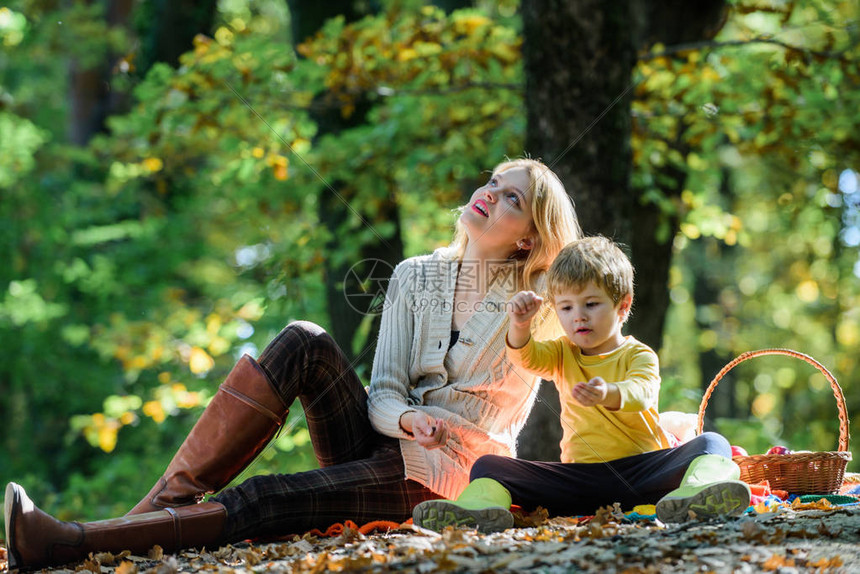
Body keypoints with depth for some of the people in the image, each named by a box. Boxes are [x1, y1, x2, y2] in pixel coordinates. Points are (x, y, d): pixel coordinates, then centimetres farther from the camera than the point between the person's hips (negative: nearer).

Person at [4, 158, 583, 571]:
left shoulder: (535, 303, -3)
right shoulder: (416, 276, 9)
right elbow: (383, 393, -1)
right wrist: (406, 419, -22)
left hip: (451, 474, -4)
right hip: (388, 444, 5)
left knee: (263, 501, -27)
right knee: (304, 342, -22)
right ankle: (164, 503, -26)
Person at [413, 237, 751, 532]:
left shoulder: (639, 356, 2)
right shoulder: (563, 355, 17)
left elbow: (640, 394, -20)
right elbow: (525, 358, -3)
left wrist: (608, 394, -43)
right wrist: (519, 325, -26)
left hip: (640, 468, -3)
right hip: (578, 474, 3)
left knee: (710, 444, -28)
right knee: (488, 466, -12)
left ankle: (695, 491, -60)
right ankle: (482, 504, -45)